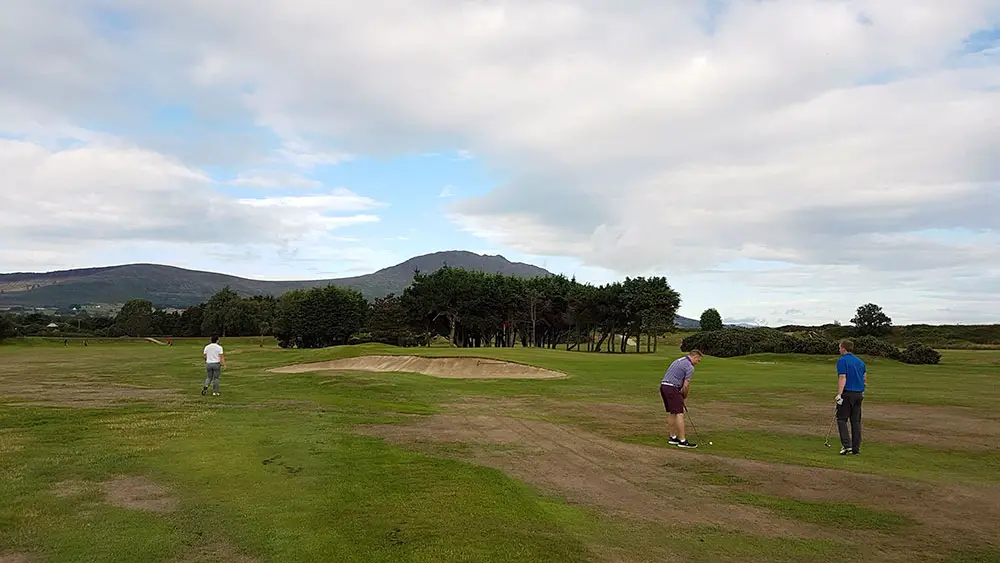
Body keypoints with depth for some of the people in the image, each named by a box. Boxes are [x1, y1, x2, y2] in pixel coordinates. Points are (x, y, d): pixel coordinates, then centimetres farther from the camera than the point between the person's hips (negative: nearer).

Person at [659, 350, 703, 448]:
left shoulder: (679, 360, 21)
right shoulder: (690, 367, -7)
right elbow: (686, 385, -11)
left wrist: (681, 394, 17)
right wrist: (684, 397, 7)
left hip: (663, 386, 10)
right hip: (672, 388, -10)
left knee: (671, 413, 17)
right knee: (679, 413, -8)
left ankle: (673, 437, 22)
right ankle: (682, 441, -8)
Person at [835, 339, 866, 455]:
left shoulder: (842, 361, -10)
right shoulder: (860, 361, 13)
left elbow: (842, 378, -18)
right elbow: (865, 379, 16)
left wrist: (839, 394, -20)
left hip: (847, 393, -7)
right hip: (859, 394, 7)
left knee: (842, 419, 0)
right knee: (856, 421, 9)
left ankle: (846, 445, -11)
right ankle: (856, 448, 9)